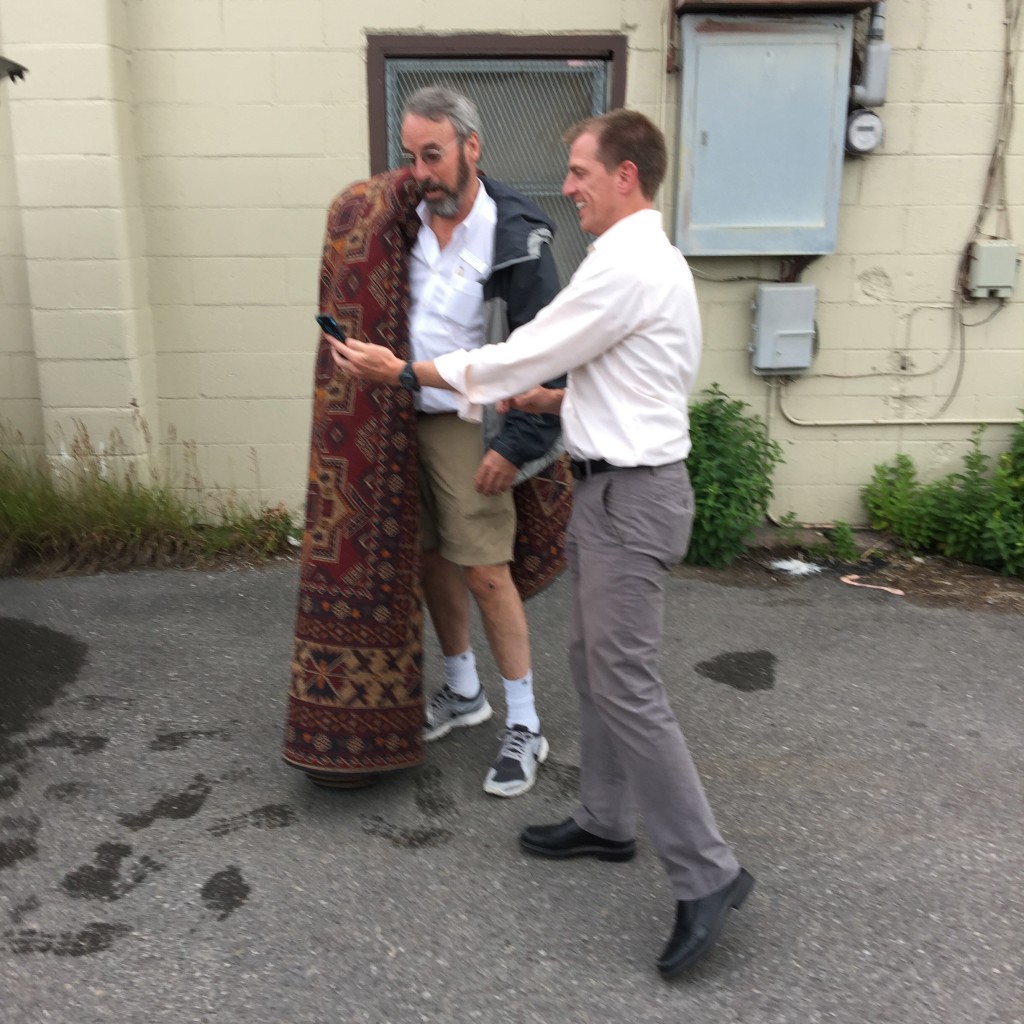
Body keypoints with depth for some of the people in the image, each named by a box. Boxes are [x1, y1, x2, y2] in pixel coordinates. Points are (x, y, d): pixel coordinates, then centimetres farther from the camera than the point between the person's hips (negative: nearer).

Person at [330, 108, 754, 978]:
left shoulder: (625, 265, -17)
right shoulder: (655, 260, 16)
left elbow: (520, 358, -14)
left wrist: (401, 369, -4)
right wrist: (556, 401, 12)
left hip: (629, 497, -11)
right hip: (620, 483, 11)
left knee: (626, 686, -6)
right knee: (595, 665, 18)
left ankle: (707, 874, 5)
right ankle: (606, 821, 33)